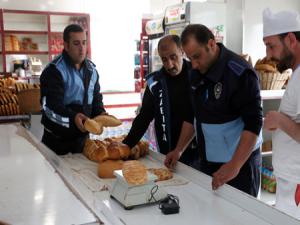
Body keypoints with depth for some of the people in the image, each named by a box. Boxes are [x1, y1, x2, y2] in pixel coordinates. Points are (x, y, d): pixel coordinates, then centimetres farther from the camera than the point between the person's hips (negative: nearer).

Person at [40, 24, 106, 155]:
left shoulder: (91, 69, 6)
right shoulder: (54, 71, -15)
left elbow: (96, 96, 14)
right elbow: (50, 106, -23)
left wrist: (100, 113, -6)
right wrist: (73, 117, -38)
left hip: (82, 135, 6)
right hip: (57, 138, -6)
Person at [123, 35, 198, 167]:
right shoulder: (155, 81, -1)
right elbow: (144, 117, 4)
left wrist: (179, 150, -18)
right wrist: (125, 146, -3)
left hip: (196, 150, -2)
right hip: (167, 153, 2)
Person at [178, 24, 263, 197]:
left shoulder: (240, 73, -19)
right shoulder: (196, 73, 3)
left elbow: (253, 123, -22)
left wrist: (234, 166, -27)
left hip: (240, 161, -6)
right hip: (207, 160, 7)